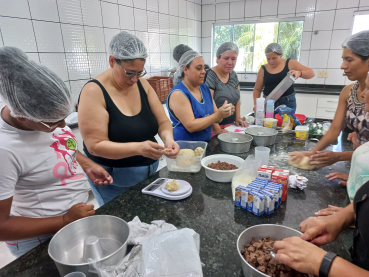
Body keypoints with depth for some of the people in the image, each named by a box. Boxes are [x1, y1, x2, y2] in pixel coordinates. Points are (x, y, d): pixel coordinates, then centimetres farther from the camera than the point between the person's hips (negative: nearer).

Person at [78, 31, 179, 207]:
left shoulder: (142, 84, 0)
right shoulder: (94, 91, -17)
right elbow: (95, 146, -21)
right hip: (113, 180, -5)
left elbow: (163, 121, 1)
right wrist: (138, 148, -34)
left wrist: (168, 138, -21)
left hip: (150, 172, 6)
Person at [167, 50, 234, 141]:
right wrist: (218, 115, -22)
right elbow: (190, 126, -19)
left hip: (206, 142, 7)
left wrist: (223, 113, -9)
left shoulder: (205, 88, 8)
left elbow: (214, 118, 11)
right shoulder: (178, 94, -14)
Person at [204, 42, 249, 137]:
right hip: (213, 127, -7)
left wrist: (238, 118, 6)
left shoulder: (233, 75, 11)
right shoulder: (210, 76, -14)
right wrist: (217, 129, -27)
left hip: (230, 125, 7)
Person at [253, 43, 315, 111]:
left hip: (287, 102, -1)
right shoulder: (263, 69, 5)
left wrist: (299, 73, -19)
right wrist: (256, 104, -7)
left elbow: (311, 73, 1)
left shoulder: (290, 64, 2)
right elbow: (257, 89, 7)